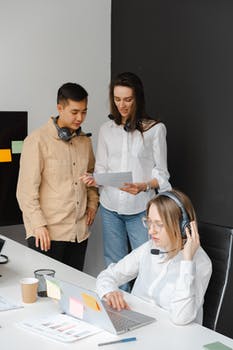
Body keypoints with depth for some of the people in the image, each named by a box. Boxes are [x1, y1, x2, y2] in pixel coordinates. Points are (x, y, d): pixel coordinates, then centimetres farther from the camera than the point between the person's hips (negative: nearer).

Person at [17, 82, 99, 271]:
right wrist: (38, 225, -14)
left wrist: (92, 202, 12)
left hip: (80, 231, 6)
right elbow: (27, 190, -10)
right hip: (48, 233, -6)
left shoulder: (85, 140, 12)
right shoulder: (38, 140, -8)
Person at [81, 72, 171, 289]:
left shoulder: (155, 129, -3)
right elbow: (101, 168, 12)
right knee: (114, 267, 10)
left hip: (141, 208, -3)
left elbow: (161, 174, -2)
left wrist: (143, 186, -21)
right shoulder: (107, 129, 8)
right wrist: (93, 180, -11)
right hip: (110, 207, 3)